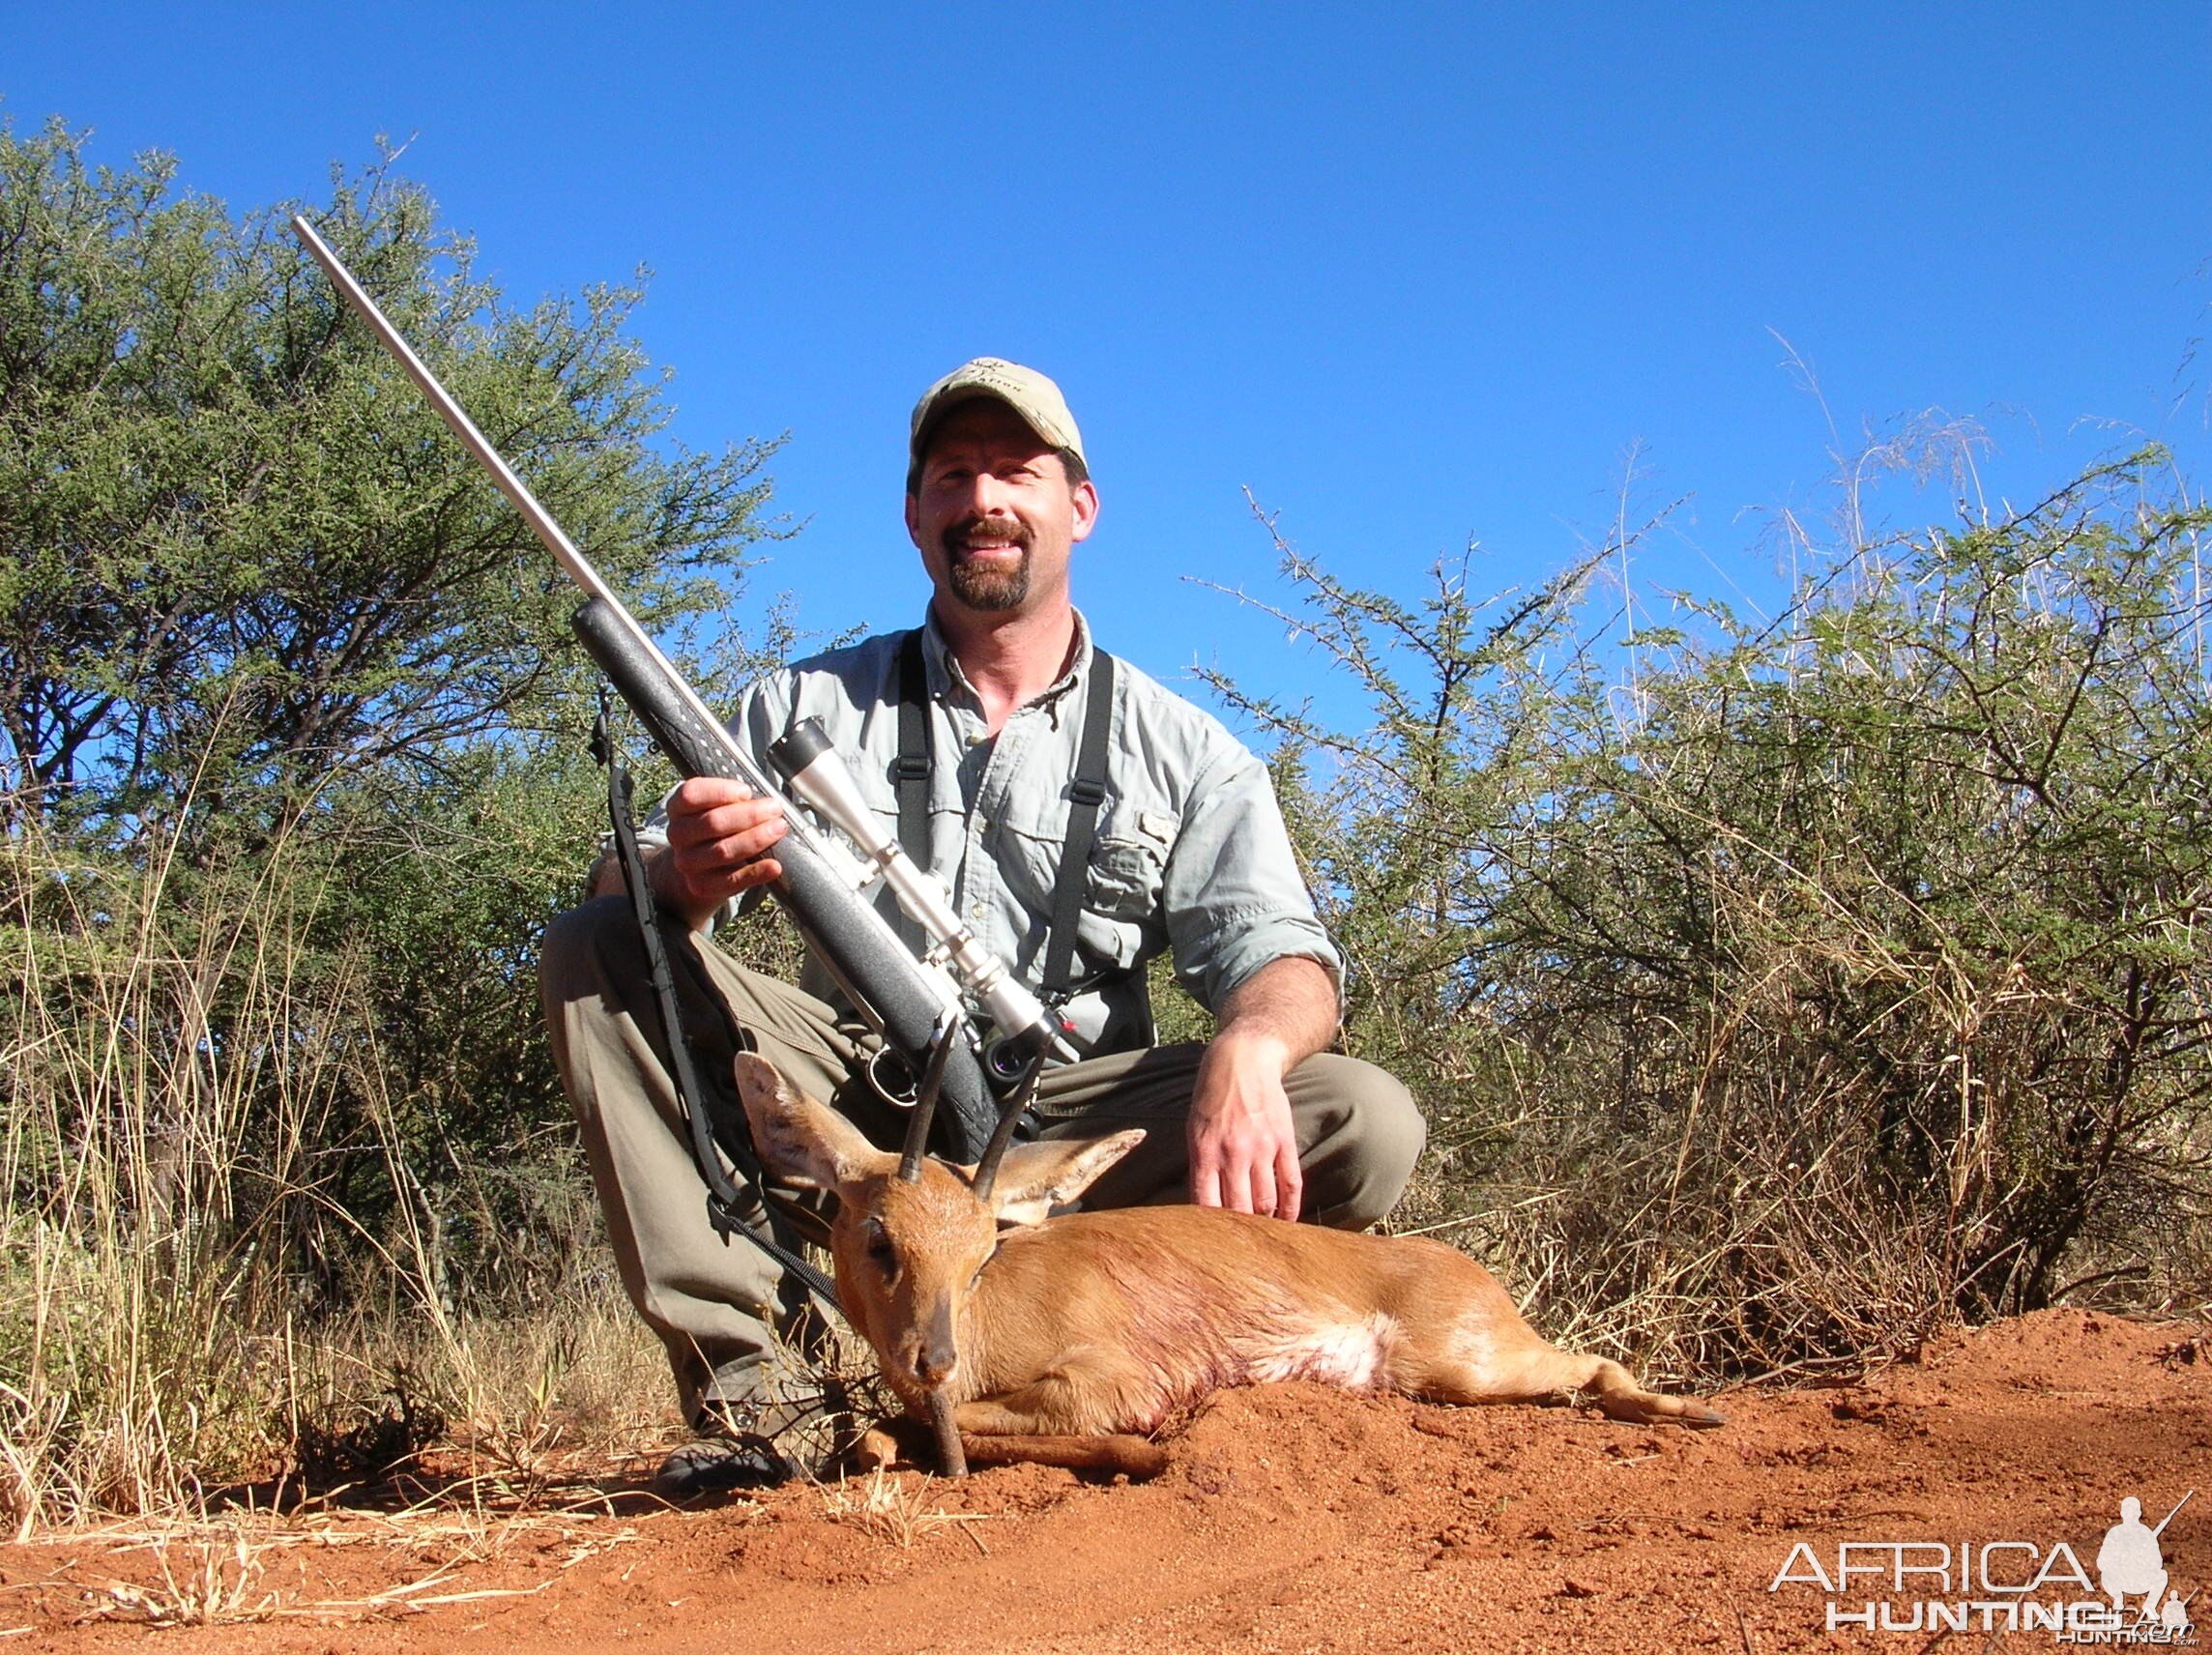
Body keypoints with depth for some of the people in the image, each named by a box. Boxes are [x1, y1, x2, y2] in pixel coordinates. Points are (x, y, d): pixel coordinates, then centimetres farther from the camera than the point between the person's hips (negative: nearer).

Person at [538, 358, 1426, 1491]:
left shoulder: (1181, 752, 9)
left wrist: (1245, 1052, -28)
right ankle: (734, 1380, -24)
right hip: (853, 1099, 1)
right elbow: (635, 892, 3)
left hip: (1073, 1121, 0)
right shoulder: (810, 707, 11)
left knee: (1367, 1126, -23)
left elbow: (1274, 948, -2)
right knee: (593, 950, -18)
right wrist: (688, 879, -24)